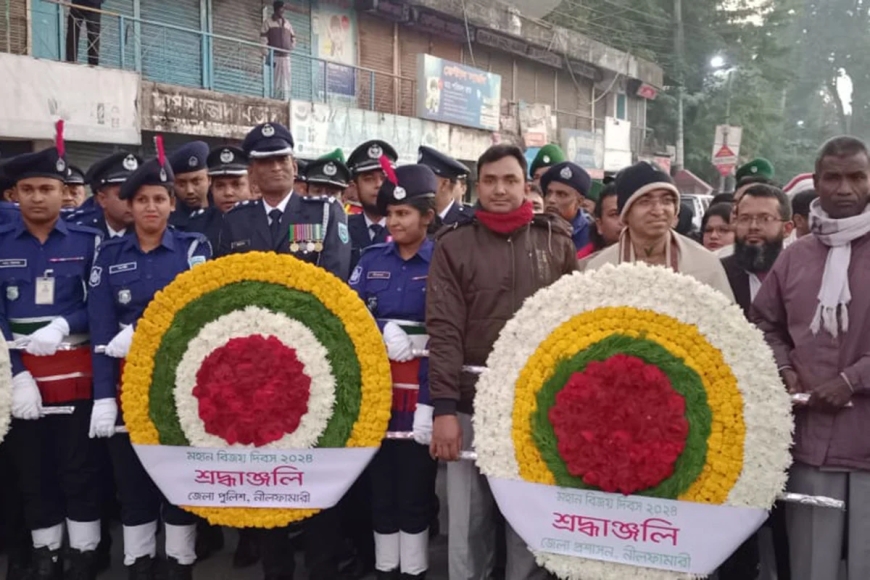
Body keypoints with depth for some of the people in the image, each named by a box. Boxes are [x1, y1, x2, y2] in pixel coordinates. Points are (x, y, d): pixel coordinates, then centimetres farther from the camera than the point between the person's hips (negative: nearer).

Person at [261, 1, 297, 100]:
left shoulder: (287, 23, 19)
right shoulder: (268, 22, 6)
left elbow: (292, 36, 26)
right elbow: (263, 36, 1)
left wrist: (292, 46, 10)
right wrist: (267, 48, -9)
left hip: (286, 55, 4)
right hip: (274, 54, -4)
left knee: (286, 78, -2)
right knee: (275, 79, -7)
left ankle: (285, 99, -2)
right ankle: (275, 98, -7)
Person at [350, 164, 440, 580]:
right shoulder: (372, 259, 7)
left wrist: (431, 401, -17)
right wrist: (383, 329, -18)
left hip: (419, 389, -3)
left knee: (415, 483, 5)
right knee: (380, 481, 12)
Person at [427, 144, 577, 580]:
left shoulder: (556, 241, 5)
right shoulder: (453, 245, 0)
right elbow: (443, 331, -6)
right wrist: (444, 407, -12)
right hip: (471, 405, -1)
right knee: (468, 522, 9)